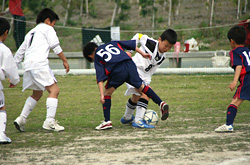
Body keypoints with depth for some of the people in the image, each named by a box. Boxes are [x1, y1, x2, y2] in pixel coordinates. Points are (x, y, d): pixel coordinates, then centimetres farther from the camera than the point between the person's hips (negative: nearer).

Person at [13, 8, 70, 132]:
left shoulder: (30, 33, 30)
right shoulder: (47, 28, 9)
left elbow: (19, 53, 30)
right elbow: (55, 46, -2)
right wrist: (65, 61, 5)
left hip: (28, 66, 8)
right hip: (39, 64, -8)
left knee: (37, 93, 21)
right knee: (54, 90, -9)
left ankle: (21, 119, 14)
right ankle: (49, 121, -20)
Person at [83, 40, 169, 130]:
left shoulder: (96, 57, 20)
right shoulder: (111, 44, 33)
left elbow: (100, 78, 9)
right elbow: (131, 44, 28)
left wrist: (102, 95, 4)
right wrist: (143, 53, 32)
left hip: (117, 71, -4)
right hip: (130, 65, 4)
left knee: (107, 92, 14)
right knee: (141, 87, 22)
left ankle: (107, 121, 8)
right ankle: (161, 103, 12)